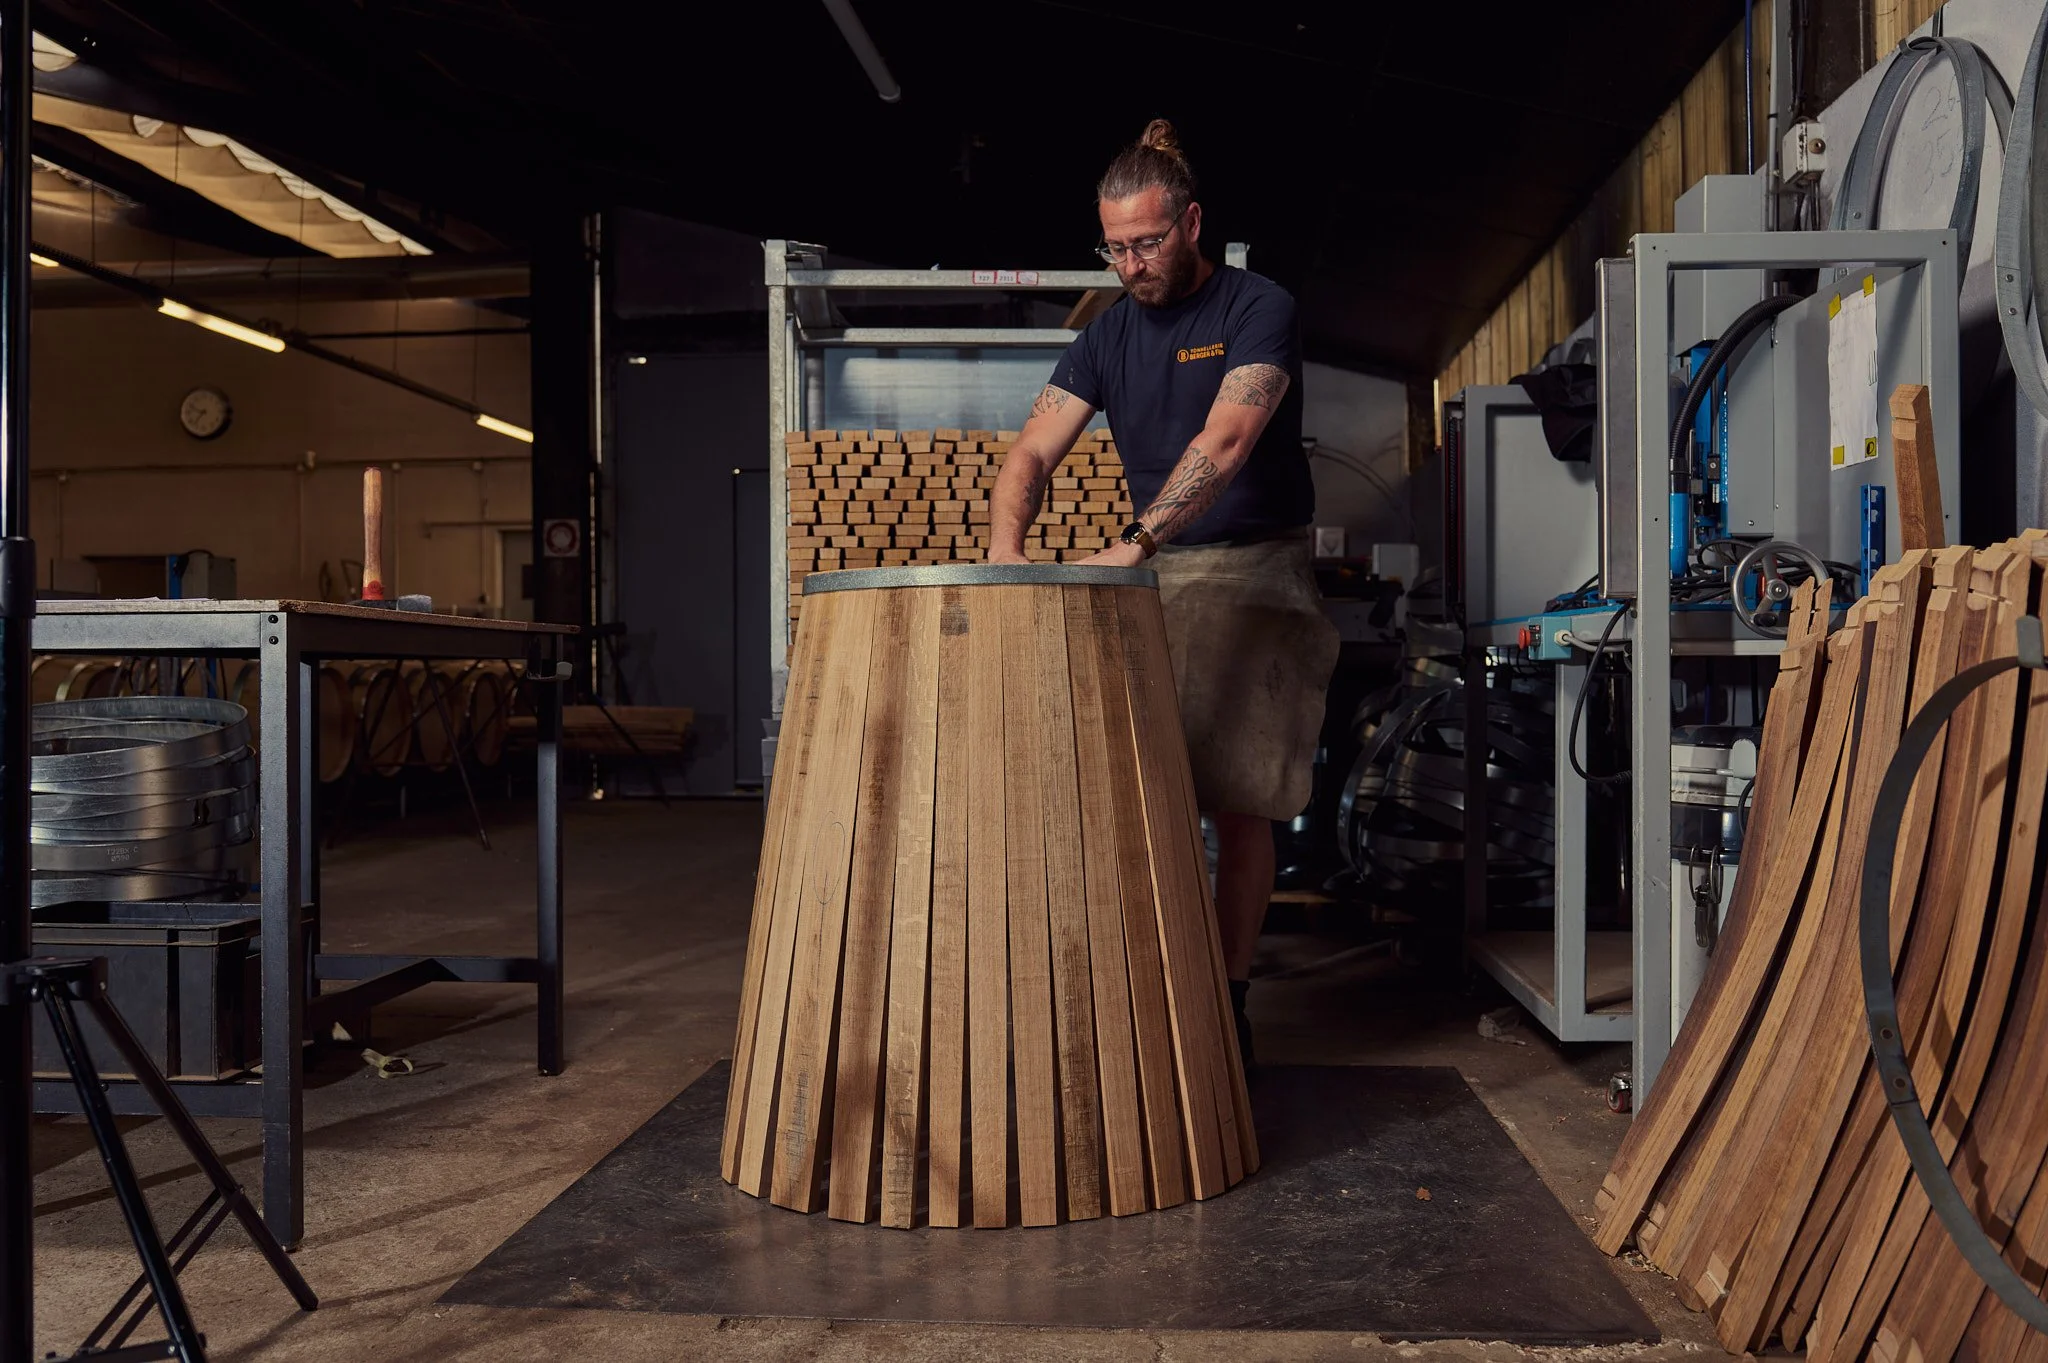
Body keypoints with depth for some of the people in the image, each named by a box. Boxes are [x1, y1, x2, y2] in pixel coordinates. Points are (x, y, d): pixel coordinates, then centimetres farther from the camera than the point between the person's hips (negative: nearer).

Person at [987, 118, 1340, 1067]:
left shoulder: (1257, 312, -7)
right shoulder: (1108, 335, 8)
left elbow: (1224, 442, -23)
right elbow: (1033, 451, 1)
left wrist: (1131, 545, -34)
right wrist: (1006, 548, -19)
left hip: (1254, 575, -4)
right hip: (1150, 580, 4)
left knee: (1240, 803, -4)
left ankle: (1229, 1003, 8)